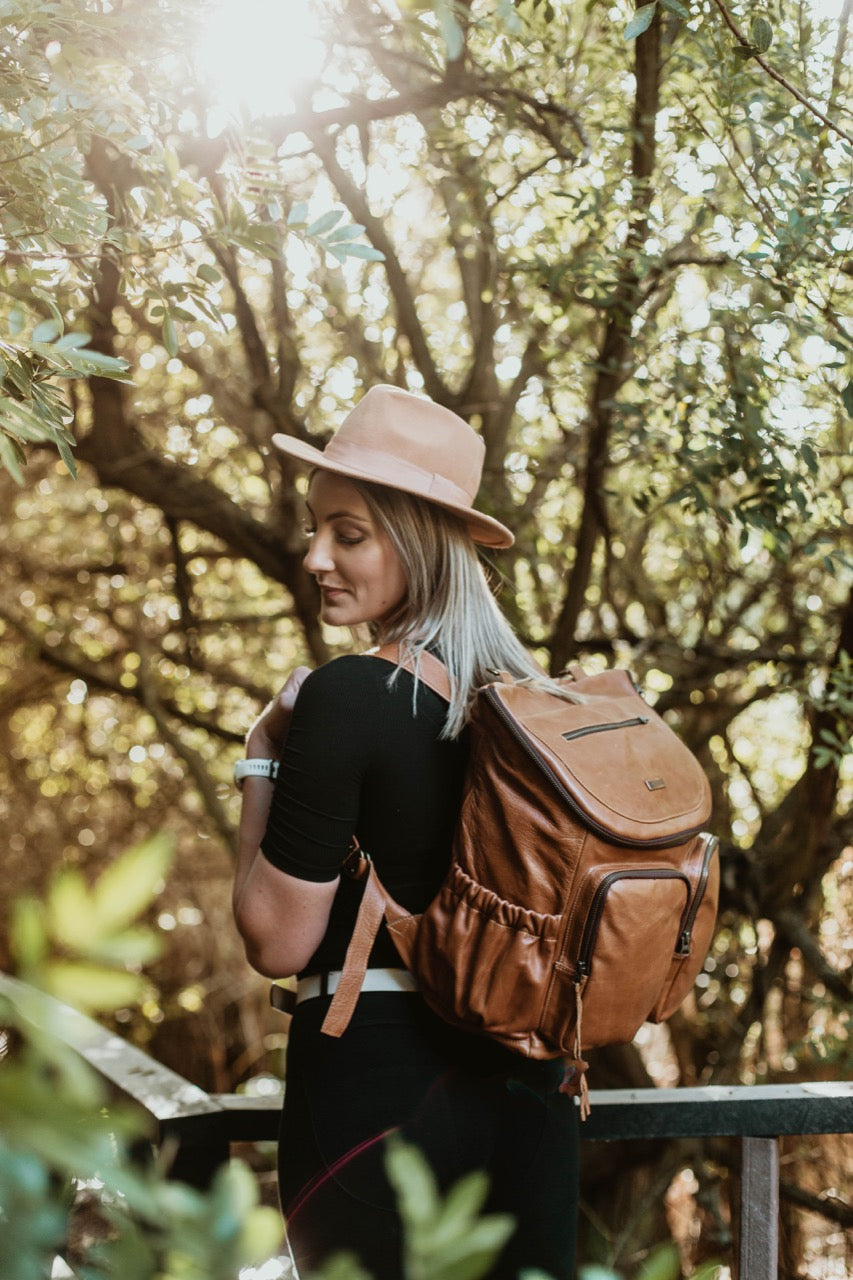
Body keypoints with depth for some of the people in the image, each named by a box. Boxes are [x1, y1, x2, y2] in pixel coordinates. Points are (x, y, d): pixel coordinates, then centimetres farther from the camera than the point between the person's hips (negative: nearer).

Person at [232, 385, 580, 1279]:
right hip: (526, 1077, 6)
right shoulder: (529, 694, 4)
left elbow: (276, 941, -13)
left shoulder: (347, 698, -16)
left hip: (375, 1078, -6)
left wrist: (262, 760, -3)